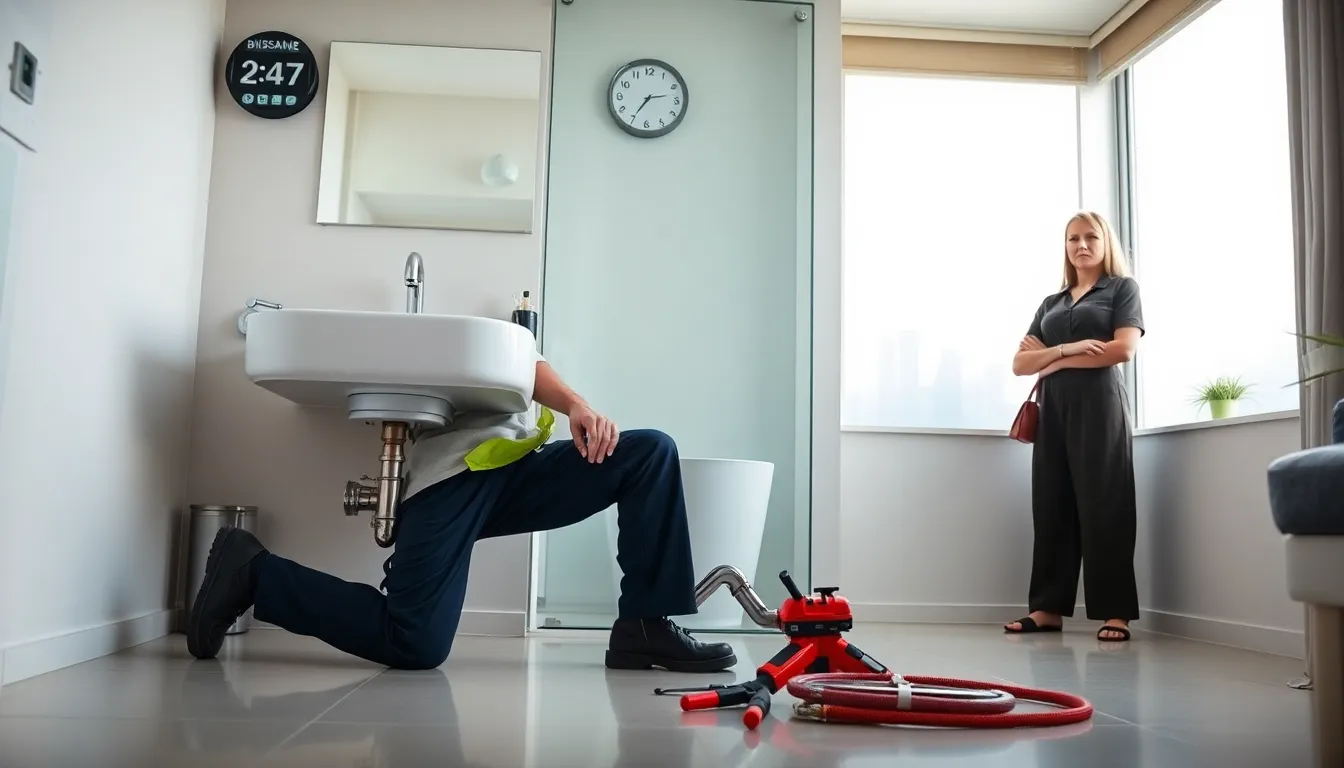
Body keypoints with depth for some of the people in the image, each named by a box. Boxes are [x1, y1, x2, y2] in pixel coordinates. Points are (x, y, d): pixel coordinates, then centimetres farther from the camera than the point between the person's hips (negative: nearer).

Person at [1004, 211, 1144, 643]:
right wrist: (1068, 348, -7)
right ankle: (1047, 607, 4)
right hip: (1053, 408, 5)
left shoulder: (1122, 288, 9)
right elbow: (1020, 363, 10)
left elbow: (1124, 349, -8)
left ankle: (1115, 612, -5)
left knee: (1103, 506, -8)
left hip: (1099, 404, -5)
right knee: (1051, 506, 1)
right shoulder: (1051, 303, 22)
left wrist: (1057, 361, -2)